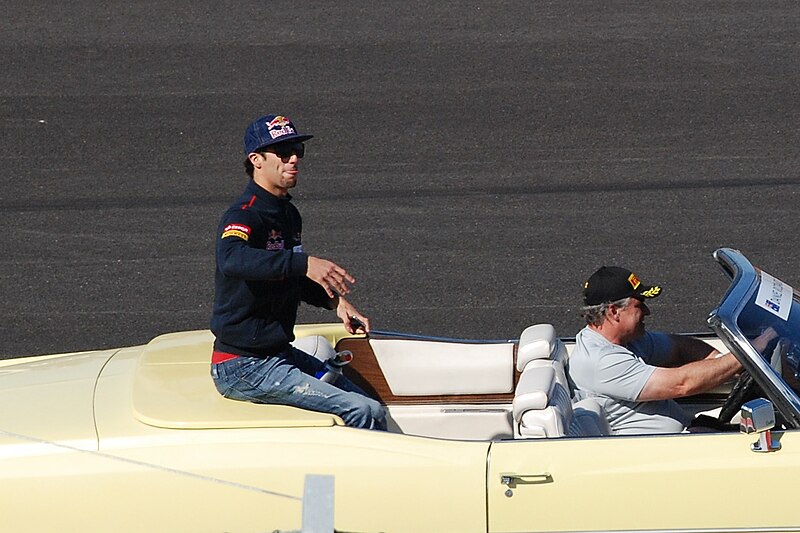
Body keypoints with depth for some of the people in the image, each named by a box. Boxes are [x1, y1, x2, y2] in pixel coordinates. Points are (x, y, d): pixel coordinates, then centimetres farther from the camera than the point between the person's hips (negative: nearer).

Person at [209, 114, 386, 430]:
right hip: (242, 366, -10)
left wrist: (335, 300, 6)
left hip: (279, 353, 10)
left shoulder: (288, 214, 13)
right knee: (365, 413, -18)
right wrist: (304, 262, -51)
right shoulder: (245, 215, -17)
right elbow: (231, 258, -41)